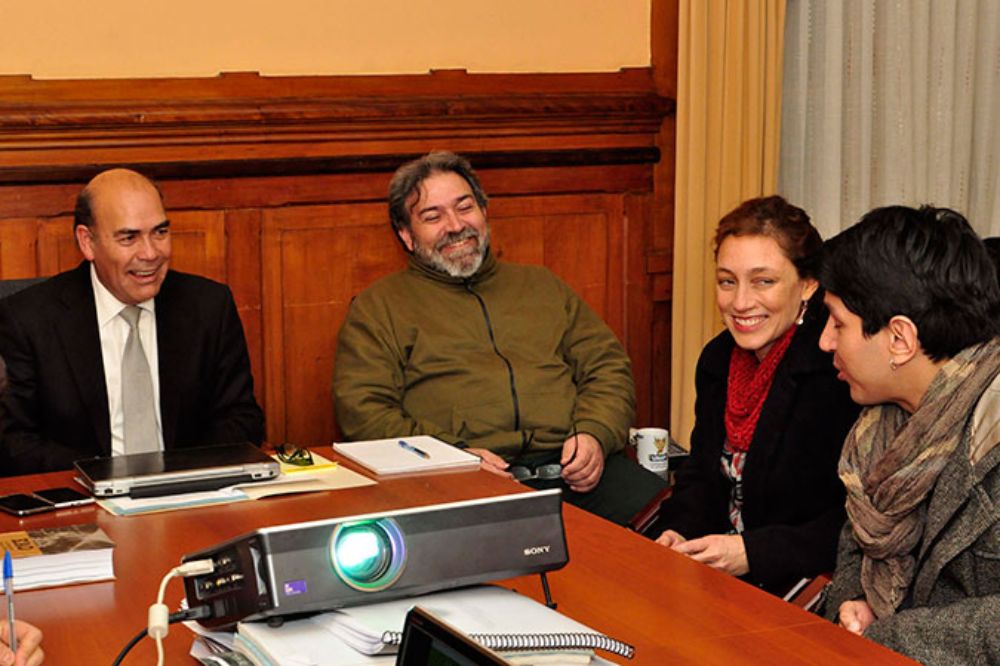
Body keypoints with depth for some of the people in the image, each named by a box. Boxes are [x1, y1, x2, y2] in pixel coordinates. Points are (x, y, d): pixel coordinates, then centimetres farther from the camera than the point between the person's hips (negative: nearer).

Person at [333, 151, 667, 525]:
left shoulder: (542, 286, 27)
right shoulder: (378, 307, 14)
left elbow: (607, 366, 22)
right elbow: (361, 409, 3)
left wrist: (595, 435, 0)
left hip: (573, 467, 4)